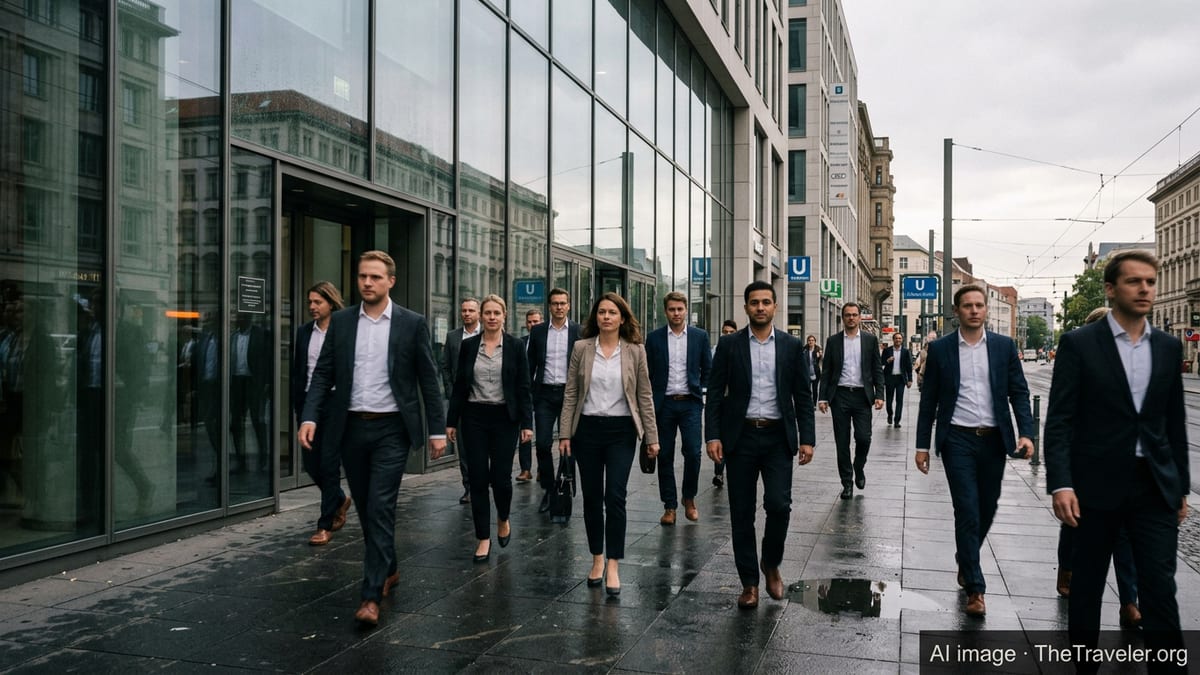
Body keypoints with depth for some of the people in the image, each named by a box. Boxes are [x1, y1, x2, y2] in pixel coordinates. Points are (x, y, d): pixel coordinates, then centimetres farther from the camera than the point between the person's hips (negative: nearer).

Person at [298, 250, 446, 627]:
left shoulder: (412, 324, -2)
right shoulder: (341, 322, 5)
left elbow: (428, 379, 0)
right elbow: (323, 373, 4)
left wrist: (437, 430, -3)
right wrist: (310, 417, -10)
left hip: (391, 429, -4)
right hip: (351, 427, 4)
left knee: (381, 508, -9)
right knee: (364, 509, 14)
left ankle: (372, 595, -5)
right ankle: (388, 570, 34)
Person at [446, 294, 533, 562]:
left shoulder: (515, 346, -1)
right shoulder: (468, 345, 3)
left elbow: (523, 387, -1)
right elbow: (459, 386, 6)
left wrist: (527, 423, -6)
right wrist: (451, 421, 3)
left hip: (504, 417, -1)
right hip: (474, 417, 1)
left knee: (501, 477, -2)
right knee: (478, 479, 2)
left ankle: (503, 519, 30)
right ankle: (483, 538, 12)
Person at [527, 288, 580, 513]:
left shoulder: (579, 332, 1)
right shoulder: (537, 331, 7)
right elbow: (530, 365, 9)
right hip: (545, 394, 1)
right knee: (542, 443, -2)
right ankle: (548, 490, 11)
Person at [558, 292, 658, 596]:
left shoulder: (635, 351, 0)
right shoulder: (581, 348, 1)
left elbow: (644, 396, 2)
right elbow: (570, 394, 3)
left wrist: (652, 437, -1)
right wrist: (565, 434, -2)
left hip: (621, 431, -1)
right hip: (588, 429, 2)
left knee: (615, 497, -8)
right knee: (591, 497, 8)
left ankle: (613, 566, 1)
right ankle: (597, 559, 23)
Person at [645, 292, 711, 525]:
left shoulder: (700, 336, 4)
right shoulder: (654, 338, 3)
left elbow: (708, 370, 10)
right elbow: (647, 373, 5)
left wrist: (700, 393, 3)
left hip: (690, 403, 0)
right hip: (663, 404, 1)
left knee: (693, 453, -7)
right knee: (665, 456, 4)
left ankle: (689, 498, 16)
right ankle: (669, 506, 14)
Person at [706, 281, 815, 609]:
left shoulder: (790, 345, 5)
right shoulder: (729, 344, 1)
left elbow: (802, 395, 6)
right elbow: (715, 393, 0)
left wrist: (807, 439, -1)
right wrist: (713, 436, -8)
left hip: (778, 437, 0)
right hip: (741, 436, 0)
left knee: (779, 504, -9)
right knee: (742, 512, 4)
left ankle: (771, 564, 19)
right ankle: (749, 582, 18)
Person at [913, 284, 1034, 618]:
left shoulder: (1004, 346, 4)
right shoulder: (939, 348, 0)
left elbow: (1019, 392, 4)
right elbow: (929, 400, 2)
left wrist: (1026, 432, -10)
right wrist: (922, 445, 0)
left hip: (994, 439, 3)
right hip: (958, 440, -2)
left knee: (986, 510, 14)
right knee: (967, 511, -6)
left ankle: (966, 560, 40)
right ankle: (975, 588, 1)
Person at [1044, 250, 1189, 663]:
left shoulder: (1169, 347, 8)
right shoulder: (1078, 344, -6)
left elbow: (1175, 422, 13)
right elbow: (1059, 420, -10)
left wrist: (1181, 487, 13)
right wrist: (1061, 484, -18)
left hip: (1156, 487, 3)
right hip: (1097, 484, -3)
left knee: (1160, 588, 1)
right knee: (1087, 584, 10)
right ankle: (1083, 663, 27)